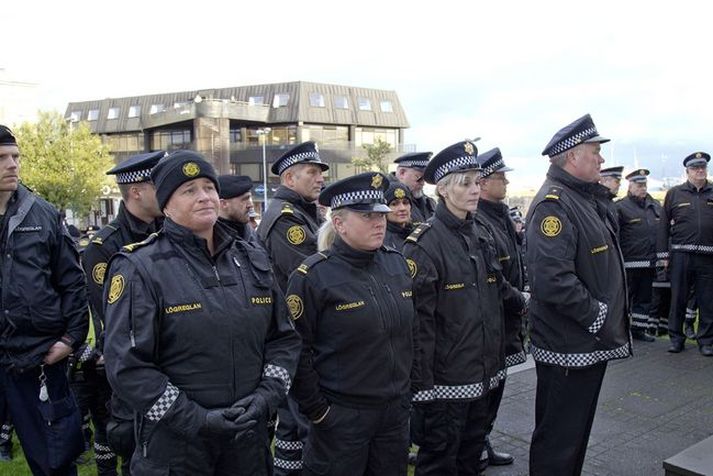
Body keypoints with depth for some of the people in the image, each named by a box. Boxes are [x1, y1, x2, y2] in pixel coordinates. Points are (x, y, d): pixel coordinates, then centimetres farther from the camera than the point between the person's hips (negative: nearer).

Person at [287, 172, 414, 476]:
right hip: (341, 417, -5)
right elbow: (296, 351, -14)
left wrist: (406, 389, 12)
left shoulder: (397, 264, 2)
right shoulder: (312, 276, -15)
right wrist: (316, 410, -10)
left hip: (396, 410, 6)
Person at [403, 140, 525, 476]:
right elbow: (418, 320, -18)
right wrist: (421, 384, -18)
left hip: (484, 373, 7)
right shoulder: (425, 242, -15)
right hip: (445, 378, -7)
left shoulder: (481, 232, 7)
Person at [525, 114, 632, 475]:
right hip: (568, 348, -10)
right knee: (558, 441, 5)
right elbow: (553, 280, -30)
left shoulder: (587, 198, 13)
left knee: (577, 430, 24)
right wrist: (598, 317, -21)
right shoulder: (553, 204, -20)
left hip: (592, 342, 10)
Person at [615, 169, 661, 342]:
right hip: (629, 263, -6)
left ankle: (638, 328, 24)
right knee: (625, 297, 2)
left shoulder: (655, 206, 13)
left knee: (644, 298, 13)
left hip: (650, 263, 6)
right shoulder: (620, 207, -7)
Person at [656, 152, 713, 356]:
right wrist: (663, 254, 1)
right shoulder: (674, 193, 5)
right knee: (678, 299, 6)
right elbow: (664, 225, 5)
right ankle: (676, 338, 18)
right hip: (681, 256, -1)